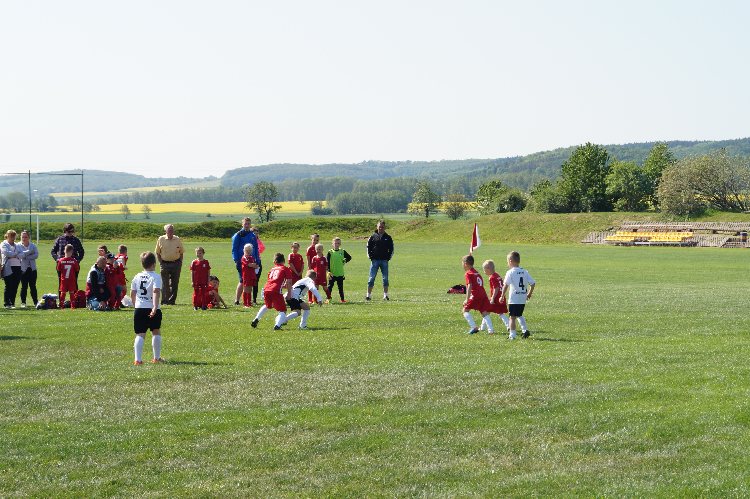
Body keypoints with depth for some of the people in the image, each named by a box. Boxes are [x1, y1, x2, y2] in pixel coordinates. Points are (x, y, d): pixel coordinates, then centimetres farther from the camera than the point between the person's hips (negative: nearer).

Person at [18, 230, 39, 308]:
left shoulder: (33, 245, 6)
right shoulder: (18, 246, 1)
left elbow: (36, 255, -8)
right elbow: (20, 255, -14)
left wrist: (25, 256, -14)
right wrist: (30, 252, -16)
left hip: (32, 268, 2)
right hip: (23, 269, -2)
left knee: (33, 286, 4)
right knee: (24, 286, 0)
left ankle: (35, 302, 9)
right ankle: (23, 302, 7)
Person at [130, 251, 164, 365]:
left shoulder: (137, 277, 8)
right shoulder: (156, 277, -7)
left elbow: (132, 294, 11)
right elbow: (156, 292, -20)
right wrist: (155, 307, -26)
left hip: (139, 308, 3)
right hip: (152, 309, -3)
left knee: (140, 335, 1)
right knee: (156, 332, 16)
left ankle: (138, 359, -11)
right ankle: (157, 358, 23)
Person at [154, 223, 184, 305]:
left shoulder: (177, 240, 5)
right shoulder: (161, 239, 1)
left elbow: (181, 253, 12)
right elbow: (157, 253, 7)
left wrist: (180, 264, 3)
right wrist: (161, 263, -2)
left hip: (176, 264, 2)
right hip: (165, 264, -2)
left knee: (175, 284, 2)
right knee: (165, 283, -3)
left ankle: (172, 300, 9)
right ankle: (164, 301, 0)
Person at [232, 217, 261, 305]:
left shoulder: (253, 235, 11)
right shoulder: (238, 235, -3)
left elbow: (256, 249, 16)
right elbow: (234, 249, -4)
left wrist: (257, 261, 10)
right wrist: (236, 260, -13)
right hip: (242, 261, -5)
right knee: (242, 281, -8)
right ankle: (237, 300, -2)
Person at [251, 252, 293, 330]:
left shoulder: (272, 269, 25)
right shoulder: (286, 269, 10)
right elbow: (289, 282, 0)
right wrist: (289, 293, 5)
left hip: (266, 289, 5)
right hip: (276, 291, -5)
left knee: (267, 305, 34)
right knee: (283, 310, 3)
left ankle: (256, 320, 32)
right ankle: (277, 325, -20)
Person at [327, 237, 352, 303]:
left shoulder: (342, 251, 3)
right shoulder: (330, 252, -3)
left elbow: (349, 257, 18)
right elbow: (327, 263, -5)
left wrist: (345, 261, 4)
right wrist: (328, 271, -13)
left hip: (340, 273, 2)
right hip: (332, 273, -2)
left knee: (341, 287, 9)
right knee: (330, 286, 0)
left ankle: (342, 299, 16)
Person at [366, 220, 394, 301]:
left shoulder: (388, 238, 8)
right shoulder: (373, 237, 5)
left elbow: (391, 249, 11)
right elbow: (368, 247, 8)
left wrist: (388, 257, 0)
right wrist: (370, 256, -2)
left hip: (384, 261, 1)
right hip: (375, 260, -1)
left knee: (385, 278, 2)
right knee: (371, 278, -3)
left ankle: (385, 295, 8)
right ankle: (368, 295, -1)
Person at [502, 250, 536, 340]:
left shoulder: (510, 272, -9)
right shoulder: (525, 272, 6)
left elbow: (506, 285, -16)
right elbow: (533, 283, 5)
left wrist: (503, 296, -7)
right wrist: (529, 294, 17)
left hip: (513, 299, -6)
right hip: (523, 299, 6)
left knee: (512, 317, 1)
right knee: (519, 315, 24)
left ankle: (512, 335, 2)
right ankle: (525, 330, 13)